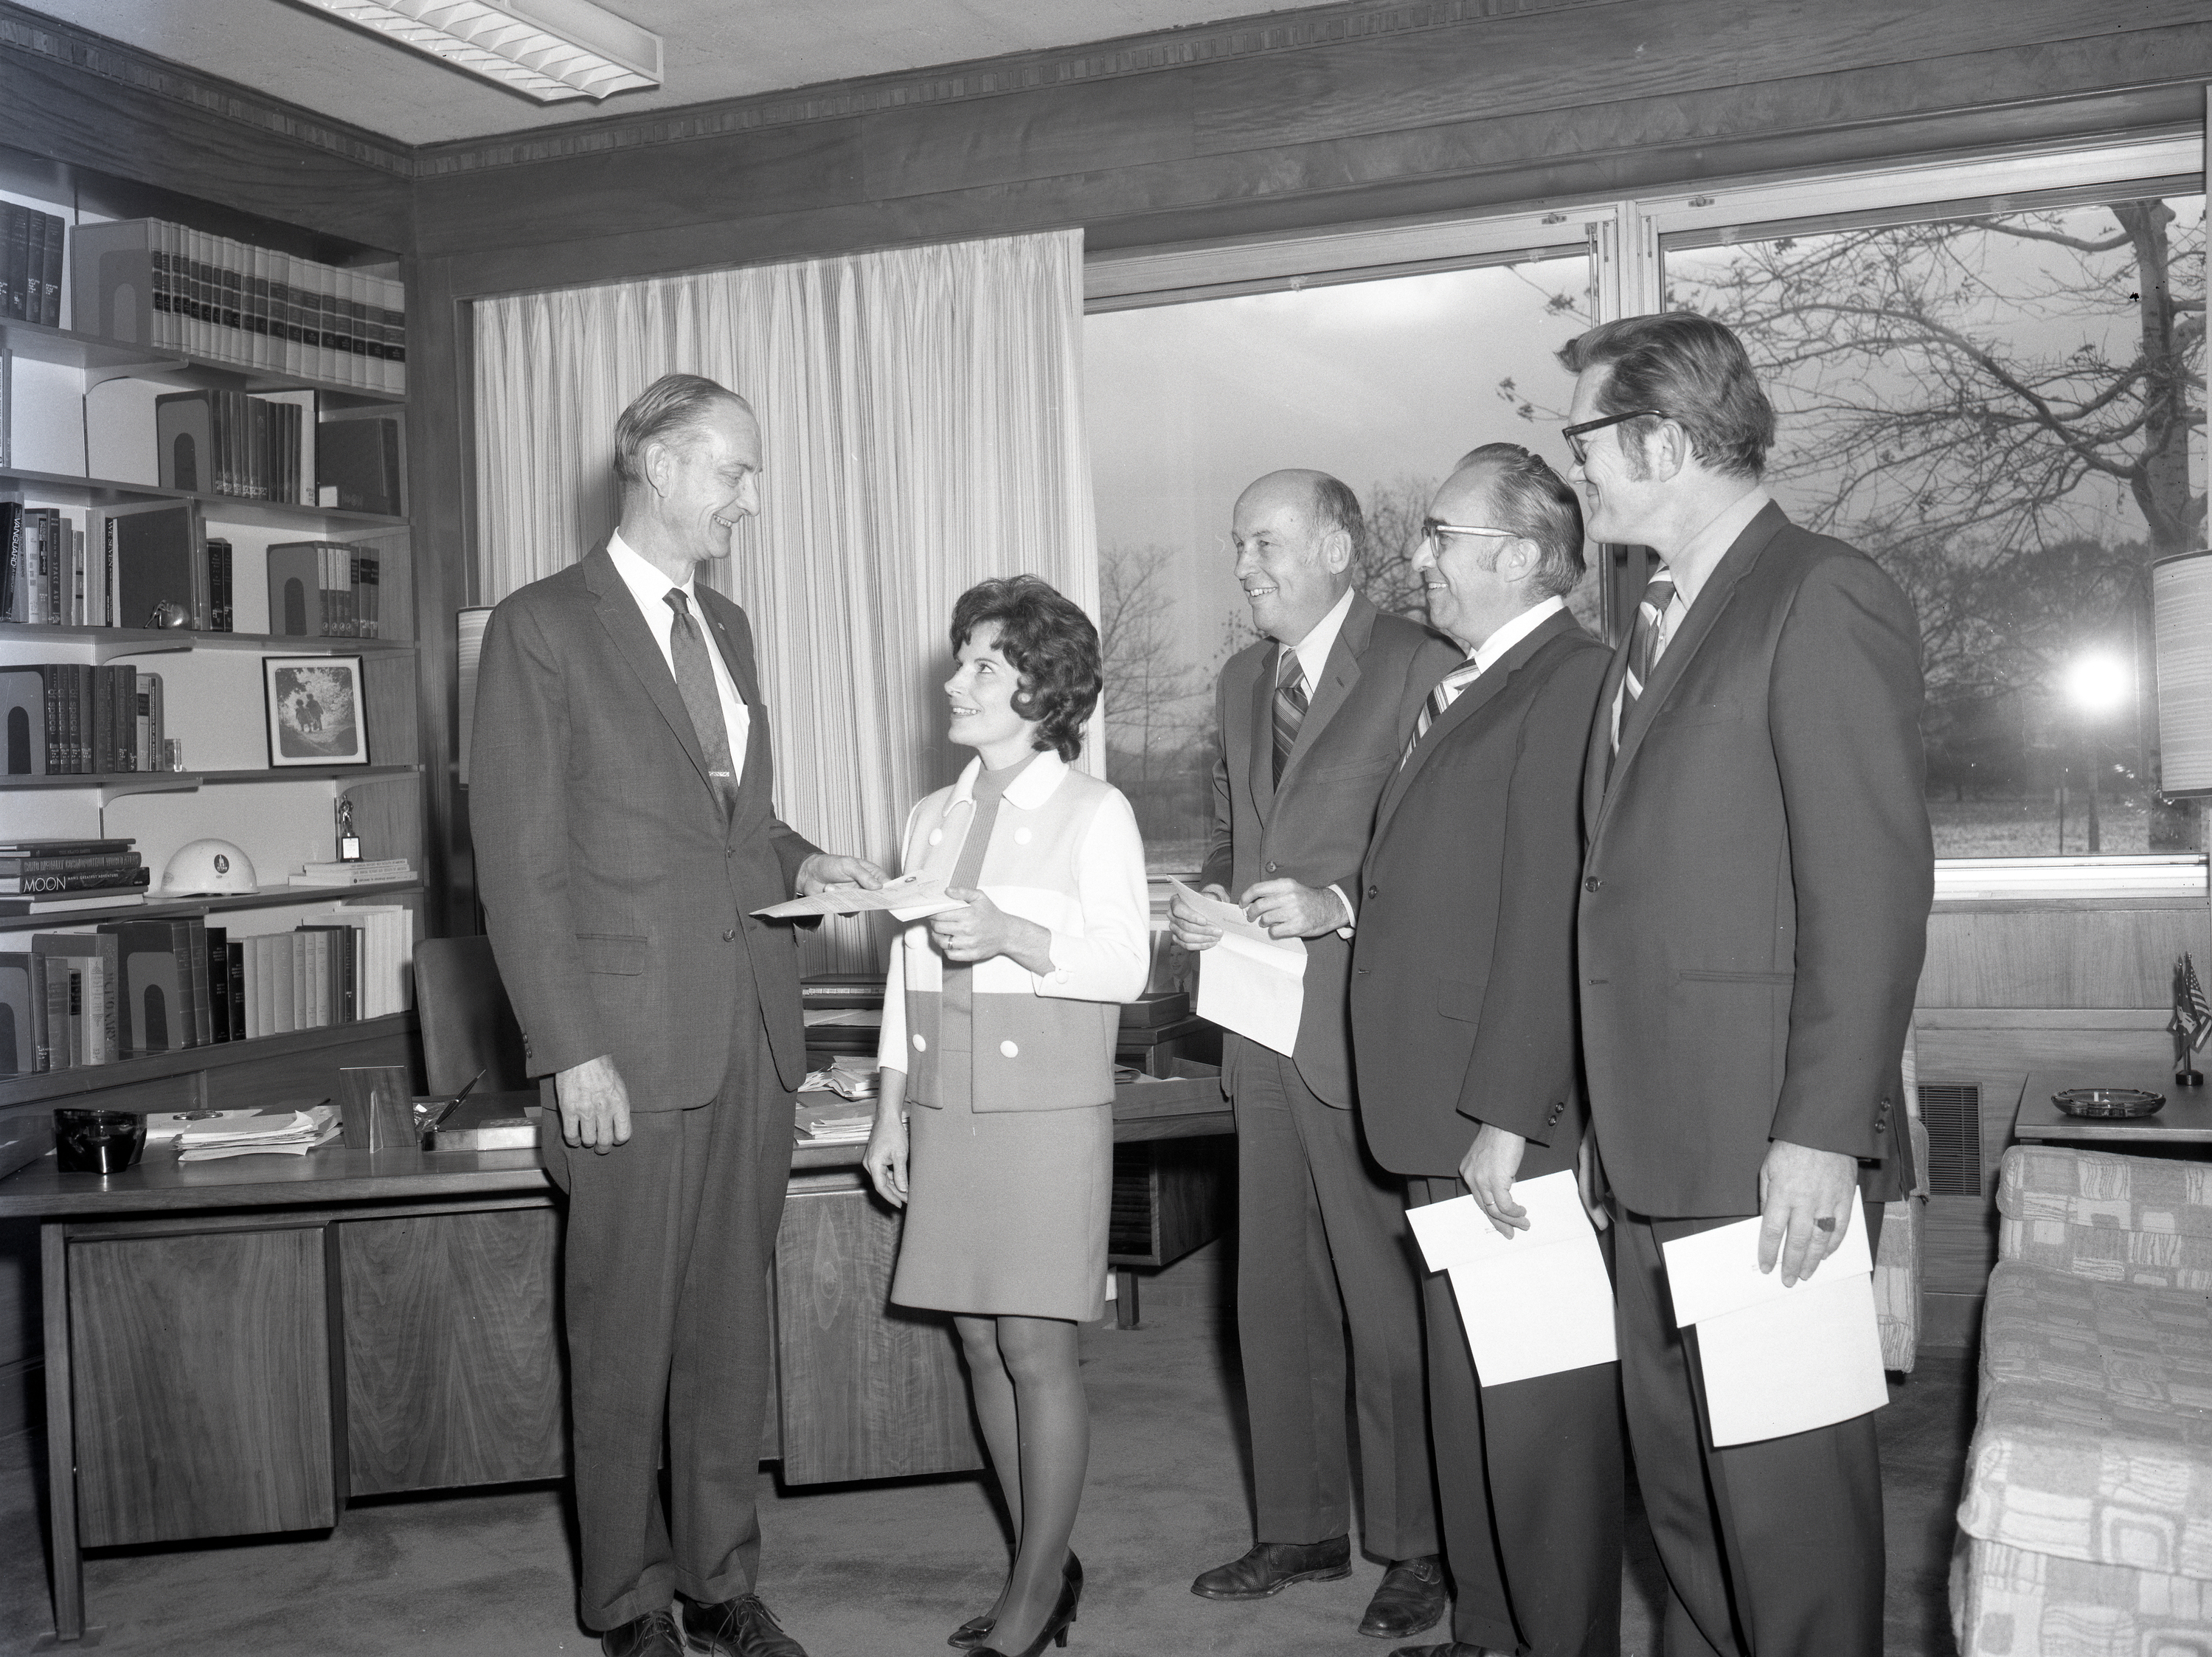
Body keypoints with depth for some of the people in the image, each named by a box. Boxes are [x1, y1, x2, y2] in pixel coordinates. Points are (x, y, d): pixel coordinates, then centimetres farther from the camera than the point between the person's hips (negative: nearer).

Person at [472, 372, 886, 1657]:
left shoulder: (728, 626, 15)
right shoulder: (542, 629, -6)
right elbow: (519, 860, -10)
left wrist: (802, 862, 3)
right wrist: (573, 1053, -14)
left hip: (754, 1032, 6)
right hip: (635, 1046, -6)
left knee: (733, 1334, 13)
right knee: (626, 1345, 6)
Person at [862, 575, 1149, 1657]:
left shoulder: (1095, 814, -1)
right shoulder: (932, 819, 16)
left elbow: (1125, 964, -10)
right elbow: (907, 971, 17)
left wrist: (1011, 936, -24)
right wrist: (890, 1111, 13)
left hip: (1049, 1112, -5)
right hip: (947, 1111, 6)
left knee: (1035, 1350, -4)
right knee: (980, 1345, 7)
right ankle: (1044, 1569, 21)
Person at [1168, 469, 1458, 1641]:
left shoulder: (1423, 669, -7)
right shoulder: (1241, 681, 16)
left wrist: (1338, 906, -20)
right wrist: (1205, 904, 4)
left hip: (1371, 1033, -7)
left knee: (1388, 1303, 2)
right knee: (1276, 1298, 14)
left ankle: (1417, 1547, 18)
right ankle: (1299, 1527, 29)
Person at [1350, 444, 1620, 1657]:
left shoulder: (1571, 684, -14)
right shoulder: (1466, 692, 17)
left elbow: (1549, 921, -21)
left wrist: (1504, 1120, -22)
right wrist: (1341, 906, 7)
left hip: (1522, 1137, -10)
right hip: (1443, 1123, 10)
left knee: (1539, 1416, 1)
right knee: (1465, 1405, 19)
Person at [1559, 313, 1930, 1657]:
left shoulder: (1827, 601, -9)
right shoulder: (1662, 627, 17)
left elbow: (1875, 888, -15)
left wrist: (1820, 1134, -19)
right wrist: (1607, 1117, 11)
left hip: (1770, 1152, -8)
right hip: (1660, 1148, 8)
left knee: (1784, 1487, 3)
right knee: (1680, 1484, 16)